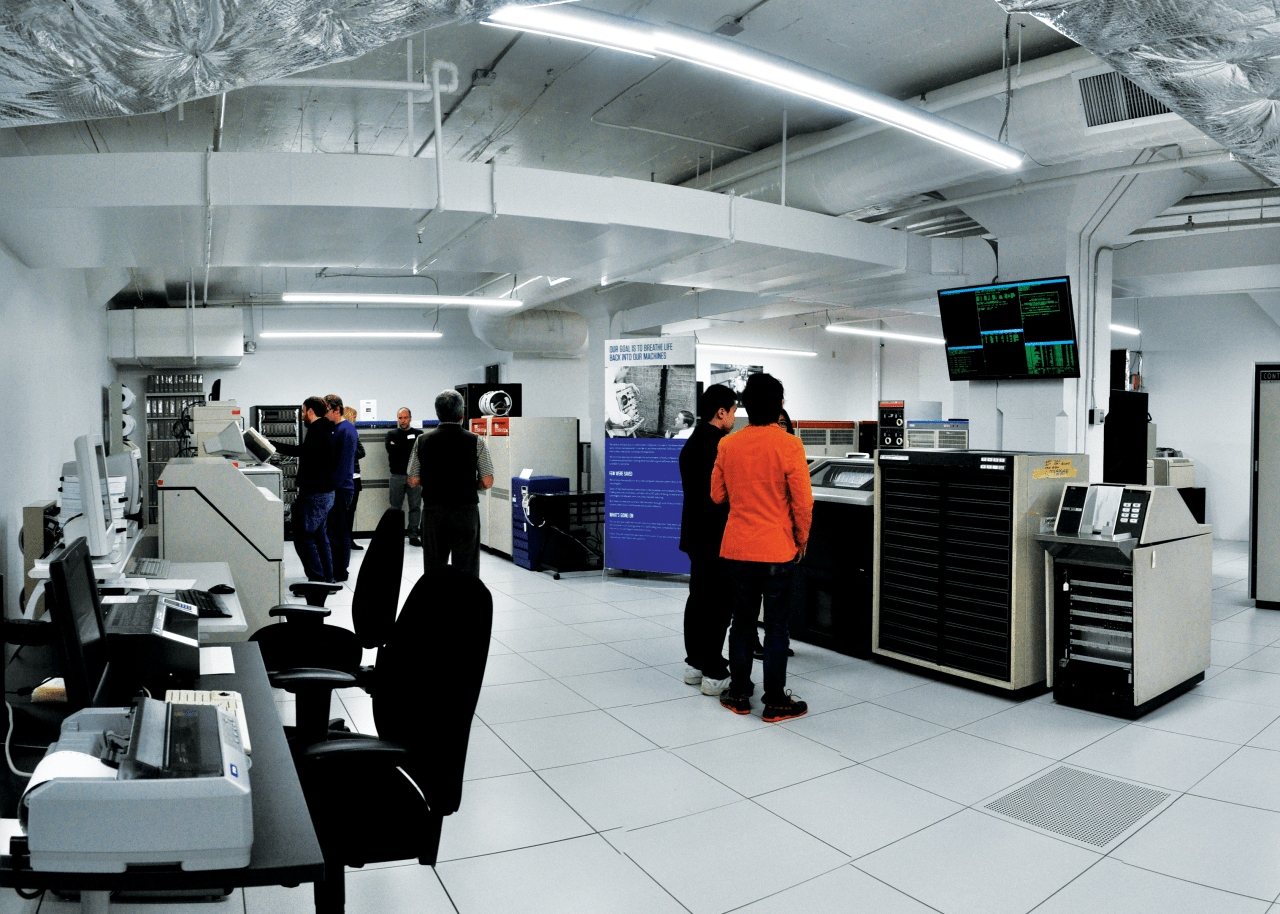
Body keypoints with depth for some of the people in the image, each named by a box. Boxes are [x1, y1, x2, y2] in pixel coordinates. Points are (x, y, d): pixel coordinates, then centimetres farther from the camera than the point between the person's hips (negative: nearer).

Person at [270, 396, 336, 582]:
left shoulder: (316, 431, -15)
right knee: (319, 536, 14)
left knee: (303, 537, -6)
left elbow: (311, 466, -21)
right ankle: (327, 579, 18)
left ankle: (317, 580, -6)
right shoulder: (324, 430, 16)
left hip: (315, 494, -10)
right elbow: (301, 450, 26)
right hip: (325, 492, 10)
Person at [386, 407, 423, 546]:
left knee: (415, 507, -1)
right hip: (397, 476, 1)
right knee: (395, 508, 4)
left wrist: (398, 447, -8)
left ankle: (413, 535, 5)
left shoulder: (418, 434, 7)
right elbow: (389, 448, -9)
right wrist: (409, 447, -8)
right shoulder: (392, 434, 10)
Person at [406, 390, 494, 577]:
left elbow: (413, 480, 3)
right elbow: (487, 482, -6)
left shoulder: (422, 440, -1)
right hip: (466, 511, -2)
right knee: (466, 572, 3)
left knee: (433, 571, 12)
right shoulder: (476, 441, -7)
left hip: (433, 511, 2)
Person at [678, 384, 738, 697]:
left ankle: (695, 664, 22)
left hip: (695, 533, 10)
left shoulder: (691, 443, 12)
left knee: (698, 599, 14)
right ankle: (714, 674, 2)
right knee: (718, 604, -4)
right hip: (716, 537, -10)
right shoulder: (720, 445, -18)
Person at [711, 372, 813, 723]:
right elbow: (803, 502, -10)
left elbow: (717, 495, 7)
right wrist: (801, 539, 5)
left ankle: (739, 694, 24)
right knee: (776, 626, 6)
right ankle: (775, 702, 14)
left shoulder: (728, 445, -1)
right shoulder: (789, 445, -12)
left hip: (736, 547, 4)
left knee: (742, 621, 15)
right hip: (776, 549, -3)